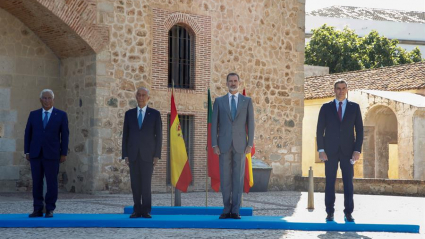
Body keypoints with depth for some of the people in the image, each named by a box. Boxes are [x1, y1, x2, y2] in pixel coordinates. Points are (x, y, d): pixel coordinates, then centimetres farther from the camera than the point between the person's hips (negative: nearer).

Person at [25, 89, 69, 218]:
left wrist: (64, 153, -4)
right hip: (35, 154, 2)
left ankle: (50, 210, 6)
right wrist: (27, 152, 4)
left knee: (51, 182, -2)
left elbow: (65, 135, 1)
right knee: (36, 182, 2)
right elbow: (28, 134, 10)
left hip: (52, 154, -2)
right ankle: (38, 209, 7)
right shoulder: (33, 114, 10)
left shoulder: (61, 115, 3)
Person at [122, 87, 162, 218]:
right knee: (135, 183, 1)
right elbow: (125, 135, 10)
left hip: (148, 154, -2)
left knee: (146, 183, -7)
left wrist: (157, 155, -5)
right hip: (133, 154, 2)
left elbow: (158, 136, 2)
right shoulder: (129, 114, 11)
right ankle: (137, 210, 7)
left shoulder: (155, 114, 5)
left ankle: (146, 210, -2)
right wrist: (125, 155, 2)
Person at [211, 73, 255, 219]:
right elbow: (214, 124, 4)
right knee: (225, 178, 1)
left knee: (238, 178, 0)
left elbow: (250, 123, 4)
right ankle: (227, 209, 8)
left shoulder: (247, 101, 7)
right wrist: (214, 145, -4)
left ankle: (235, 210, 3)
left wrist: (250, 144, -5)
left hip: (240, 145, 0)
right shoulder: (219, 101, 7)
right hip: (224, 145, 0)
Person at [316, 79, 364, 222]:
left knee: (348, 183, -1)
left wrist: (357, 150, -5)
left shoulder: (354, 107, 7)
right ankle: (330, 213, 6)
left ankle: (348, 213, 4)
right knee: (330, 183, 1)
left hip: (347, 151, 0)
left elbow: (359, 130, 5)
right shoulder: (326, 107, 6)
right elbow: (320, 130, 4)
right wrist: (321, 150, -5)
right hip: (330, 151, 0)